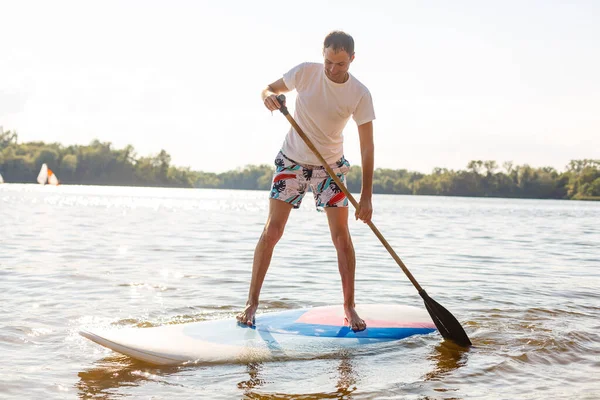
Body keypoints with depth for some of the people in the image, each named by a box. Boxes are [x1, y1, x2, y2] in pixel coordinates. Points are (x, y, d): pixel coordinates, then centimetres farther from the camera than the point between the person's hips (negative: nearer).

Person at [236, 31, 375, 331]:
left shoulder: (360, 94, -15)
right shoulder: (305, 72, -14)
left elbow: (367, 146, -15)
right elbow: (269, 89, 1)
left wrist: (366, 197, -20)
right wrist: (269, 96, -27)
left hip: (330, 167, 0)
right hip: (292, 161, 0)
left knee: (341, 237, -5)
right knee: (272, 231, -6)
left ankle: (349, 307, 9)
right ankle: (252, 303, 3)